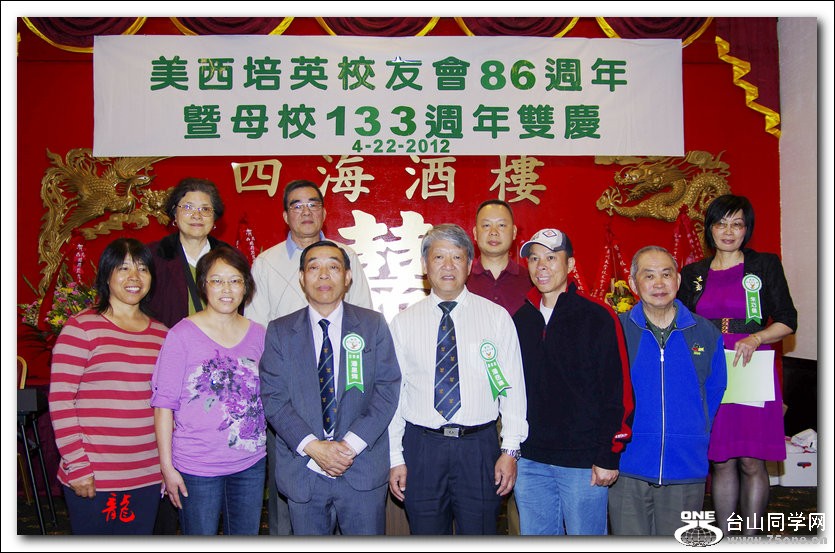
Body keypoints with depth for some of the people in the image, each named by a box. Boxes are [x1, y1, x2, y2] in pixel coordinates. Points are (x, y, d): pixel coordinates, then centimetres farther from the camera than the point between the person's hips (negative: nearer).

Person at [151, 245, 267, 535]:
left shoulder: (258, 335, 3)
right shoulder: (183, 334, -9)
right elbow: (164, 404, -7)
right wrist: (167, 466, -9)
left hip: (250, 463, 4)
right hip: (196, 467, -4)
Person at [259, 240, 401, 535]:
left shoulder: (374, 325, 2)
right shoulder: (279, 331, 3)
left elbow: (388, 390, -4)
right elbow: (273, 398, -3)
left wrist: (351, 444, -14)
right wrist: (313, 447, -15)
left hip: (363, 469, 0)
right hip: (302, 472, 1)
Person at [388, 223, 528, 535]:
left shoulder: (497, 317, 1)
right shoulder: (403, 323, 3)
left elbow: (512, 386, 0)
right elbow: (393, 392, 2)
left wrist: (510, 450, -4)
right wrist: (395, 458, 0)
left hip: (480, 447, 0)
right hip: (421, 448, 1)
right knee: (427, 536, 12)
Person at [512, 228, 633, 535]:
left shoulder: (599, 319, -6)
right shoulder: (519, 320, 7)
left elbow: (618, 392, -8)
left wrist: (609, 456, -10)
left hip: (584, 463, -4)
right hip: (530, 461, 4)